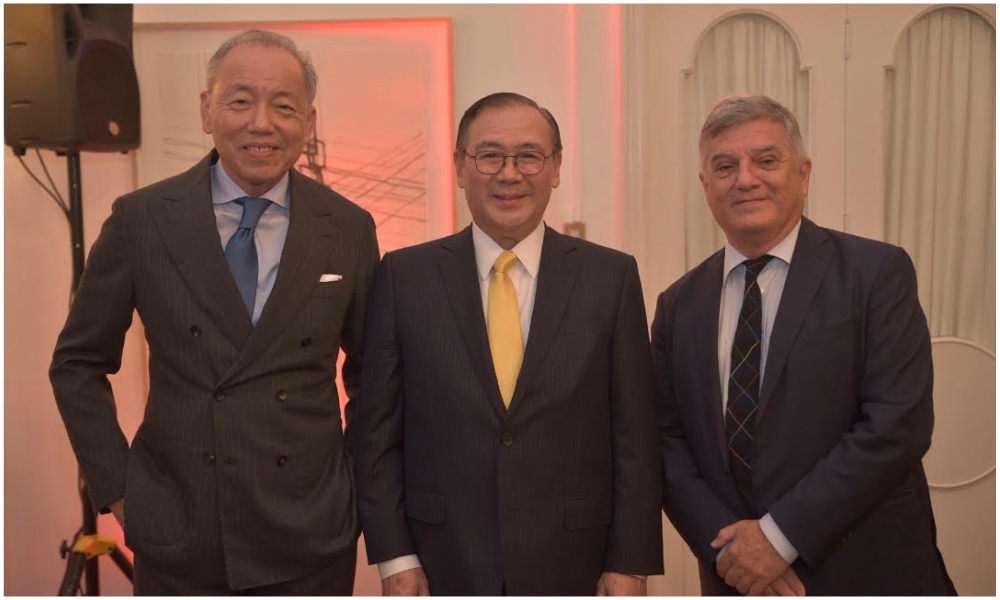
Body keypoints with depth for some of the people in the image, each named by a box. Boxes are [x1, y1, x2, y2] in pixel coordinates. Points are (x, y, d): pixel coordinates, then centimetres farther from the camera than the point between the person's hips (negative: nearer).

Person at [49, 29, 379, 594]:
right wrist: (115, 486, 1)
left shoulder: (350, 228, -2)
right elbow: (78, 364, 5)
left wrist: (359, 477, 3)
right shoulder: (142, 219, -4)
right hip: (175, 536, 0)